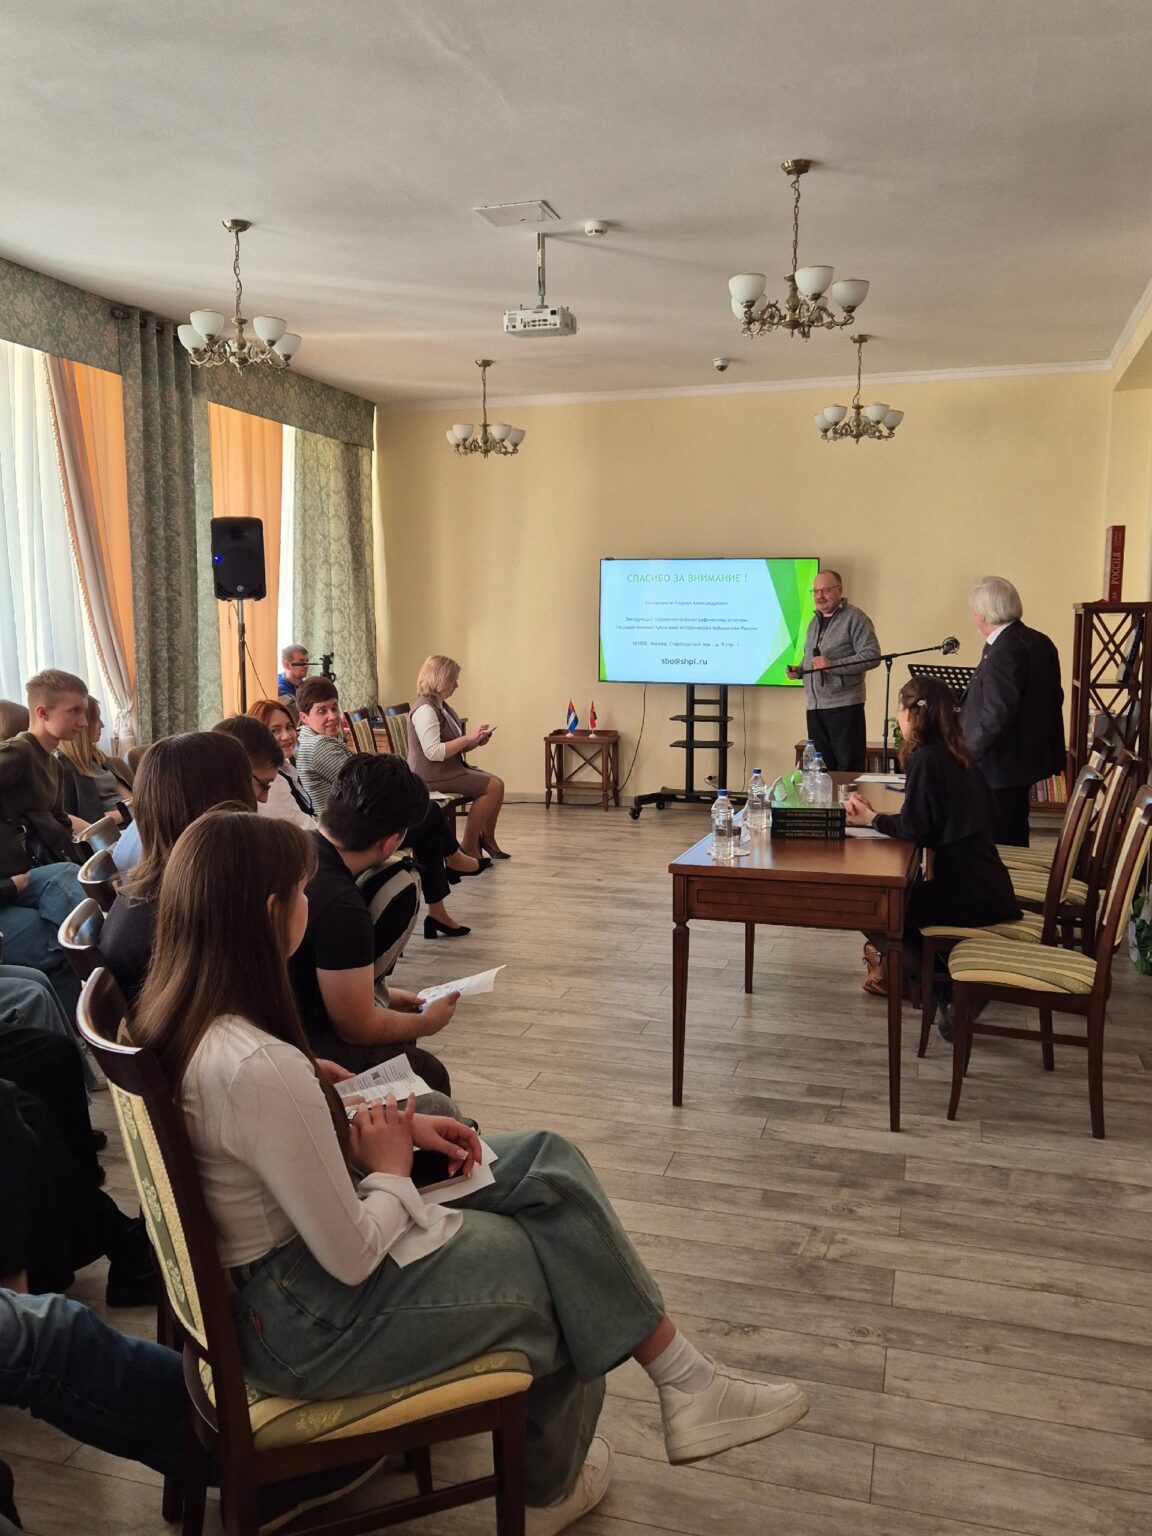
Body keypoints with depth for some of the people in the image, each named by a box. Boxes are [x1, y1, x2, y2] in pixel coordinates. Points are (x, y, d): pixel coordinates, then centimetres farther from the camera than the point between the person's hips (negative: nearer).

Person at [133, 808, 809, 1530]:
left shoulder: (186, 1014, -5)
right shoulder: (259, 1067, -34)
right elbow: (353, 1258, -26)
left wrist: (397, 1127, 0)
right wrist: (392, 1169, -8)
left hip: (281, 1236, 8)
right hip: (305, 1317, -8)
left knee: (548, 1162, 3)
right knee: (567, 1267, 8)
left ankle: (684, 1378, 11)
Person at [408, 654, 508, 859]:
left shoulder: (443, 707, 15)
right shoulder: (425, 710, -17)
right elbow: (433, 752, -26)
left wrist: (475, 742, 4)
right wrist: (468, 738, -21)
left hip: (451, 769, 10)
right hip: (432, 776, -10)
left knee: (497, 784, 2)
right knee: (491, 786, -16)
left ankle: (487, 838, 12)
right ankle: (469, 845, -10)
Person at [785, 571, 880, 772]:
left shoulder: (855, 618, -5)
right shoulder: (815, 621, 20)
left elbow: (872, 656, -14)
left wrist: (832, 665, -20)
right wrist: (798, 670, 10)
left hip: (844, 705, -7)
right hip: (814, 706, 7)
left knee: (849, 769, -4)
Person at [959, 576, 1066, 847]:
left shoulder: (1002, 652, -22)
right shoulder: (1041, 642, 7)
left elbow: (996, 715, -26)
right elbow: (1053, 698, 15)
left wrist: (966, 754, -18)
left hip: (1001, 765, -10)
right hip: (1027, 757, 10)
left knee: (999, 841, -1)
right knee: (1016, 835, 20)